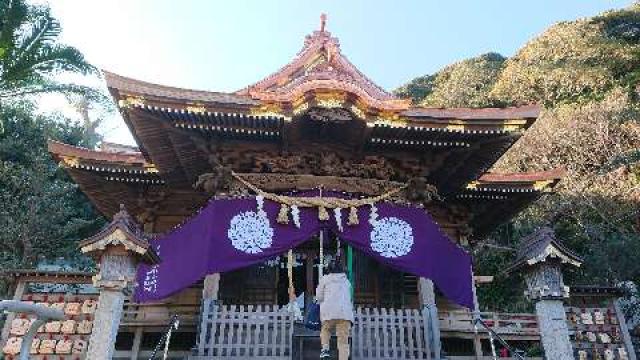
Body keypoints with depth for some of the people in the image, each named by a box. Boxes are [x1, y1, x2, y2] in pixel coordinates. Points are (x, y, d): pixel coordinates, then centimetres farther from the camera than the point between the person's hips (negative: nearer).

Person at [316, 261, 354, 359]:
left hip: (329, 311, -1)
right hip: (345, 311, 2)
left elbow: (319, 297, 14)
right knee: (343, 341, 1)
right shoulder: (346, 282, 25)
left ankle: (325, 348, 4)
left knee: (325, 329, 25)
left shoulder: (325, 279, 15)